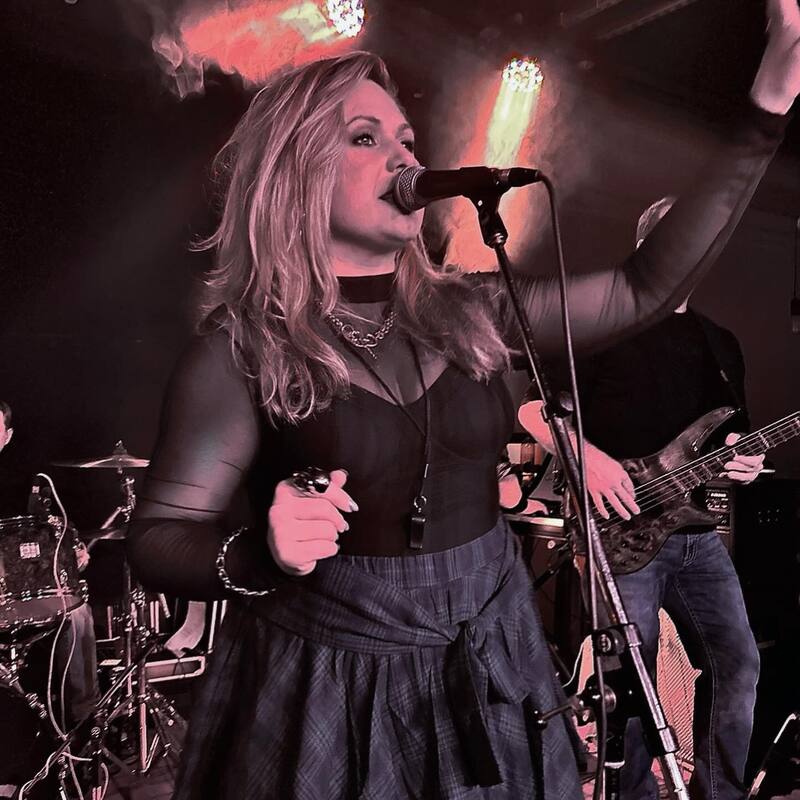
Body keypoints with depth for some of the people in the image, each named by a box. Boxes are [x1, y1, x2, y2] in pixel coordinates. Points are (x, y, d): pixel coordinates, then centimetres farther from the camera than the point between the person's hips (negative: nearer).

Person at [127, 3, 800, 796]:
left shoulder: (468, 311, -1)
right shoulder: (240, 346, -13)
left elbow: (645, 286, 0)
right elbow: (155, 538, -11)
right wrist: (260, 553, -33)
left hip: (488, 666, 5)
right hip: (324, 688, -4)